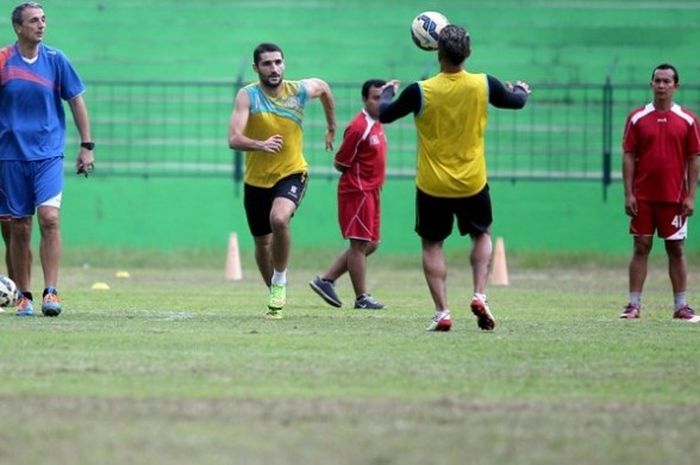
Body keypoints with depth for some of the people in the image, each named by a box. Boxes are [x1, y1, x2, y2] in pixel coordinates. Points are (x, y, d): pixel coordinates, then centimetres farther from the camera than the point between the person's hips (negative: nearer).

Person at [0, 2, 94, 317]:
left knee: (49, 217, -17)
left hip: (48, 154, 0)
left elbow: (76, 102, 9)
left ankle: (51, 292, -16)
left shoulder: (55, 59, 2)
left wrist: (87, 146, 5)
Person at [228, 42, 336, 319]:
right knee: (262, 243, 12)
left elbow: (323, 87, 17)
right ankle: (276, 295, 36)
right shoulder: (247, 96, -15)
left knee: (279, 219, -30)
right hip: (256, 179, 1)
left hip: (291, 174, -1)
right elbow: (234, 139, -26)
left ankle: (280, 281, -9)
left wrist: (331, 127, 27)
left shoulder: (300, 90, -8)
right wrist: (261, 145, -45)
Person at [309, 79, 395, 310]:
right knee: (360, 244, -3)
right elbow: (340, 163, -14)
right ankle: (362, 297, 3)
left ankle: (326, 280, 16)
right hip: (357, 192, -10)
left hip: (370, 193, 10)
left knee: (370, 244, 13)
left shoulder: (377, 124, 10)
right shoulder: (359, 127, -17)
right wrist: (360, 174, -6)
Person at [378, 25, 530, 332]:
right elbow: (515, 101, 11)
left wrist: (387, 93, 21)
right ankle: (480, 295, 5)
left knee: (431, 244, 12)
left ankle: (442, 312, 2)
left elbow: (385, 115, -1)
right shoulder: (484, 85, -10)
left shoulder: (421, 91, -17)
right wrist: (522, 90, 35)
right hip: (472, 183, 2)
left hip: (432, 185, -2)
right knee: (482, 235, 24)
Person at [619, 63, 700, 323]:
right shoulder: (637, 118, 3)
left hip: (674, 198, 0)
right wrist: (628, 194, -5)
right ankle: (634, 305, 3)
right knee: (641, 248, 1)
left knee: (676, 250, 4)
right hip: (643, 197, 0)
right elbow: (628, 157, 2)